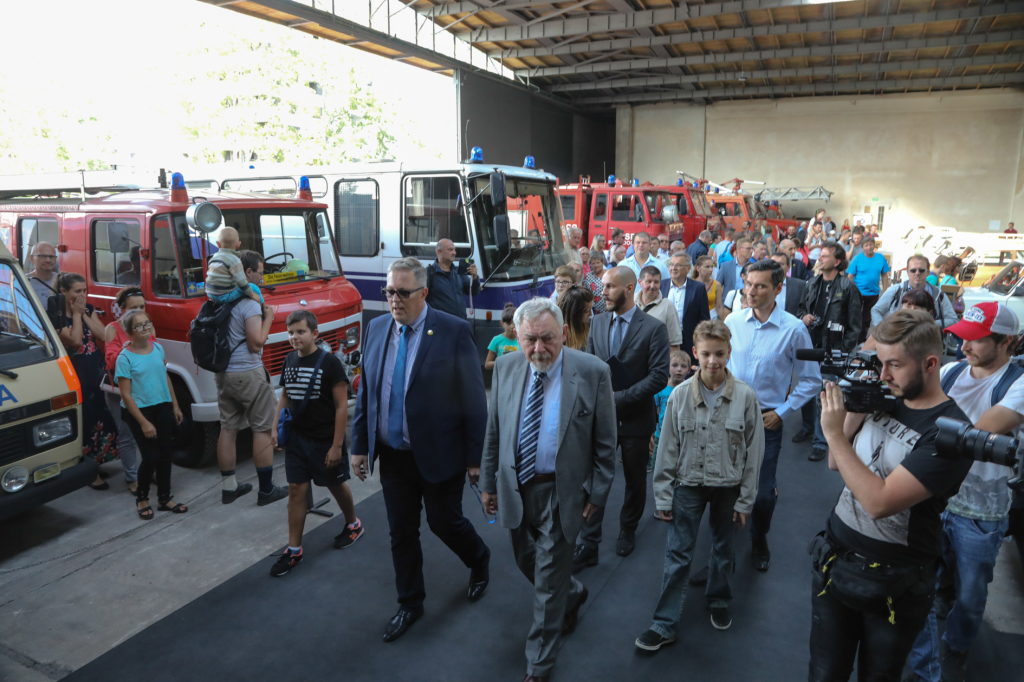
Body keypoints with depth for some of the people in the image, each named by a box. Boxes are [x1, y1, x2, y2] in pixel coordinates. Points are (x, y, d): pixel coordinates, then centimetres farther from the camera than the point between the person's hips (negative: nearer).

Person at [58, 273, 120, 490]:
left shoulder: (89, 309, 6)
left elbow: (103, 335, -5)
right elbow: (75, 340, -23)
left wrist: (85, 314, -10)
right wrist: (76, 313, -15)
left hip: (98, 374, 5)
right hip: (77, 378, -5)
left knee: (100, 420, 11)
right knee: (83, 422, 0)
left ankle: (93, 466, 27)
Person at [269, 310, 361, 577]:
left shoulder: (329, 362, -15)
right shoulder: (290, 360, 2)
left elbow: (341, 406, -15)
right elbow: (284, 397, 14)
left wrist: (336, 445, -17)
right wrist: (275, 427, 4)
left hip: (325, 440, -5)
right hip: (297, 438, 5)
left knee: (336, 484, 13)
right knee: (296, 490, 5)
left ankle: (353, 525, 38)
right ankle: (294, 550, 15)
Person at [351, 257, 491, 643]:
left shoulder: (454, 332, -14)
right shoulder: (376, 329, 1)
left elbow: (474, 398, -12)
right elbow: (365, 392, 8)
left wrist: (476, 456, -11)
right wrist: (360, 445, 7)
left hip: (439, 454, -4)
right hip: (392, 455, 5)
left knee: (444, 523, 12)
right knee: (401, 533, 14)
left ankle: (479, 561, 44)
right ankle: (410, 604, 35)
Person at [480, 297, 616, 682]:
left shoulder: (592, 372, -15)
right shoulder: (505, 368, -4)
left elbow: (605, 441, -7)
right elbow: (494, 433, 5)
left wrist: (598, 492, -7)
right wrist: (488, 482, 7)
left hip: (560, 491, -4)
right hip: (515, 487, 5)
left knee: (548, 580, 7)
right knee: (526, 563, 22)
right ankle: (572, 594, 53)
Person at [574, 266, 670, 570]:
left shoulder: (654, 328, -12)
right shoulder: (597, 322, 2)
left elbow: (659, 376, -17)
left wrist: (620, 397, -22)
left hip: (635, 419, -2)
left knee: (635, 480, 16)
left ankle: (628, 531, 41)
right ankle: (588, 545, 13)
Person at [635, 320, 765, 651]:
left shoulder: (745, 396, -12)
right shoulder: (680, 395, -10)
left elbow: (754, 452, -5)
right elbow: (668, 449, -3)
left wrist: (745, 500, -2)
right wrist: (663, 496, -1)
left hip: (728, 486, 0)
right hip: (688, 484, 0)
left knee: (723, 550, 19)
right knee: (677, 554, 3)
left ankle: (719, 602, 44)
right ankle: (665, 624, 13)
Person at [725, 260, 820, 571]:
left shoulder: (794, 329, -12)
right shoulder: (733, 321, -3)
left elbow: (810, 380, -4)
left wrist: (782, 412, -7)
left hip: (767, 420, -2)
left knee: (763, 490, 6)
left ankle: (759, 541, 34)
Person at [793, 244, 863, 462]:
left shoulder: (847, 287, -6)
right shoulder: (812, 283, 10)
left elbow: (854, 323, -6)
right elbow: (801, 307, 24)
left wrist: (846, 350, -11)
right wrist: (803, 316, 0)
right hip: (809, 345, 6)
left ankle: (821, 441, 6)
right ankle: (809, 427, 35)